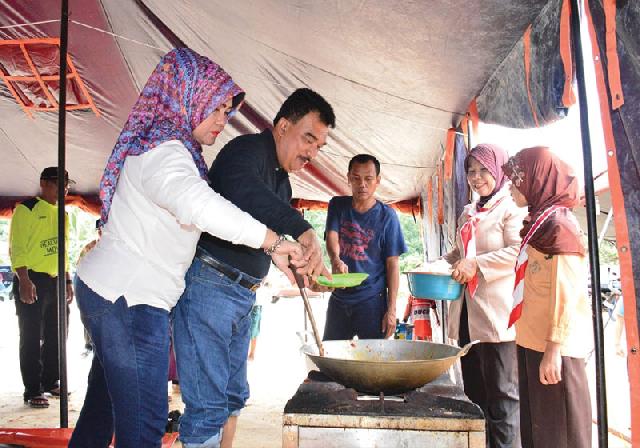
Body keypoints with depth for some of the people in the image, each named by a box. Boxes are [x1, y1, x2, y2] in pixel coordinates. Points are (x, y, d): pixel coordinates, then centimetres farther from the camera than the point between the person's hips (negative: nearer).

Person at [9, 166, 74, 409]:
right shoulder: (27, 209, -5)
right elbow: (17, 248, -13)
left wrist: (68, 281, 16)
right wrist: (24, 281, -21)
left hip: (55, 281, 7)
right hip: (32, 281, -7)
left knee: (56, 334, 12)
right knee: (31, 337, -2)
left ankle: (51, 381, 26)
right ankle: (33, 390, 5)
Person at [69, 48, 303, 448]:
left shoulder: (172, 149, 16)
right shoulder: (163, 150, -18)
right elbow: (198, 205, -38)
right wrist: (273, 242, -33)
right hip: (128, 298, -10)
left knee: (103, 406, 21)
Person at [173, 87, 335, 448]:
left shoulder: (282, 180, 18)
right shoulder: (248, 150, -12)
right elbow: (241, 187, -36)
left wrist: (314, 268, 6)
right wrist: (303, 230, -46)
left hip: (244, 296, 10)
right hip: (209, 285, -10)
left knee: (233, 396, 16)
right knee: (208, 407, -7)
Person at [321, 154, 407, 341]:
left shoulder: (386, 215, -5)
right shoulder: (337, 205, 4)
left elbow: (392, 264, -5)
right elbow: (331, 236, -11)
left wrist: (391, 309, -10)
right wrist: (336, 260, -35)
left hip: (372, 300, -3)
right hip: (339, 298, 3)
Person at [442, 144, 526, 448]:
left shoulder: (512, 208, -4)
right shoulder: (468, 214, 19)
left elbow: (518, 251, -16)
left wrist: (476, 264, -22)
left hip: (499, 316, -8)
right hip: (468, 315, 8)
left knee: (502, 398, -2)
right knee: (475, 394, 15)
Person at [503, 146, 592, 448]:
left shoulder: (558, 225, -15)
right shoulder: (539, 222, 14)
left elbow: (566, 293, -19)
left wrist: (553, 349, -20)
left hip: (553, 347, -9)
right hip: (533, 342, 9)